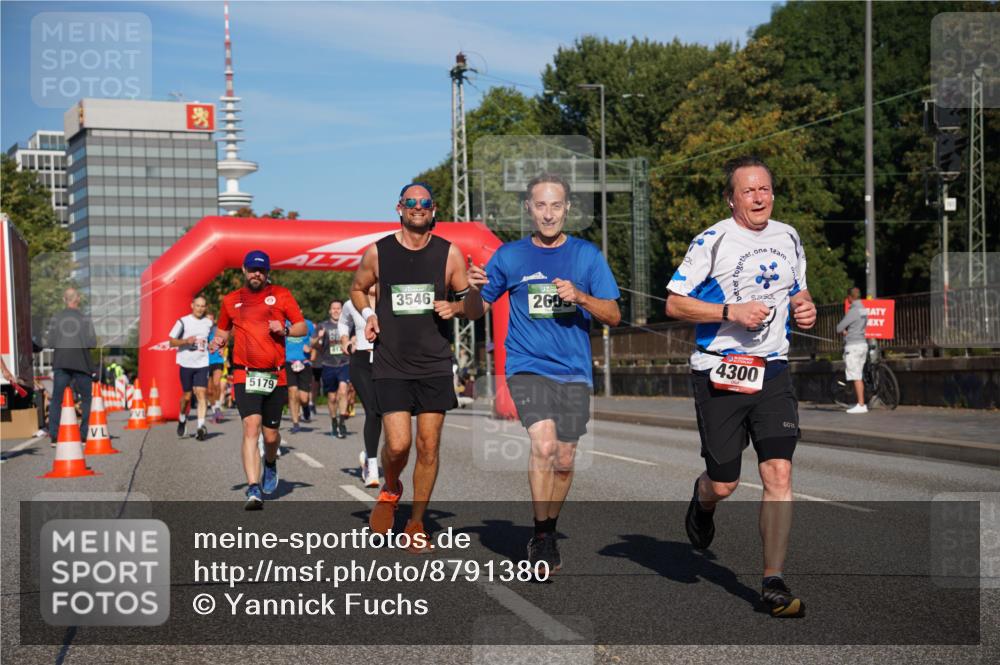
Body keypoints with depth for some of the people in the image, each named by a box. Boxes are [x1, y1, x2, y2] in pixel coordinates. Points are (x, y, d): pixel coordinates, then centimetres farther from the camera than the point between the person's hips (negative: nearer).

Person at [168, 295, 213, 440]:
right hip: (186, 364, -1)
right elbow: (172, 342, 0)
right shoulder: (183, 321, -1)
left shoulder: (209, 323, 9)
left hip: (202, 364, 1)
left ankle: (201, 426, -17)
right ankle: (182, 419, 35)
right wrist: (186, 341, -16)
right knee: (187, 395, 7)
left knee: (201, 393, -12)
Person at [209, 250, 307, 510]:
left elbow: (303, 327, 8)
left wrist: (285, 329, -12)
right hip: (245, 375, 0)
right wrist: (218, 341, 3)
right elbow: (223, 330, 26)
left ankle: (270, 464, 44)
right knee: (251, 426, -18)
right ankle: (254, 490, -23)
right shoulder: (230, 300, 13)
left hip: (275, 376, 1)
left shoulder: (281, 295, 8)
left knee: (270, 434, 9)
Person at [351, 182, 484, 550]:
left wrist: (455, 307, -12)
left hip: (434, 366, 1)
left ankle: (416, 522, 18)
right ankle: (390, 490, 23)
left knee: (429, 447, 2)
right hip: (391, 365, -1)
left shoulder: (449, 253, 2)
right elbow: (357, 288, 19)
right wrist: (368, 314, 0)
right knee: (398, 444, -11)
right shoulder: (377, 253, 1)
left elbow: (476, 306, 9)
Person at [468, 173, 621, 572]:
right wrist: (474, 288, -12)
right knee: (543, 444, -22)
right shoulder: (509, 256, 4)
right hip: (527, 366, -2)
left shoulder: (586, 255, 5)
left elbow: (613, 315, 4)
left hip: (573, 370, 2)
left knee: (563, 460, 7)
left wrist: (580, 296, -14)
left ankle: (548, 532, 30)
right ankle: (540, 538, -10)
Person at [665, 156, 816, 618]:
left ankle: (774, 584, -3)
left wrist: (804, 308, 4)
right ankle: (702, 501, 41)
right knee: (724, 484, 2)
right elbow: (674, 304, -7)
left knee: (779, 473, -10)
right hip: (719, 372, -3)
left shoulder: (788, 238, 11)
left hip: (772, 371, 4)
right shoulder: (713, 241, -6)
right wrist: (731, 312, -18)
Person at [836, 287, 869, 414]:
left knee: (856, 377, -7)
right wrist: (845, 331, 2)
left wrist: (843, 330, 8)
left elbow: (839, 328, -14)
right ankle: (861, 403, 18)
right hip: (863, 343, 9)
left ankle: (861, 405, -8)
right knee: (859, 377, 14)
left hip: (853, 346, -9)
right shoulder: (864, 310, 12)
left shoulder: (853, 311, -17)